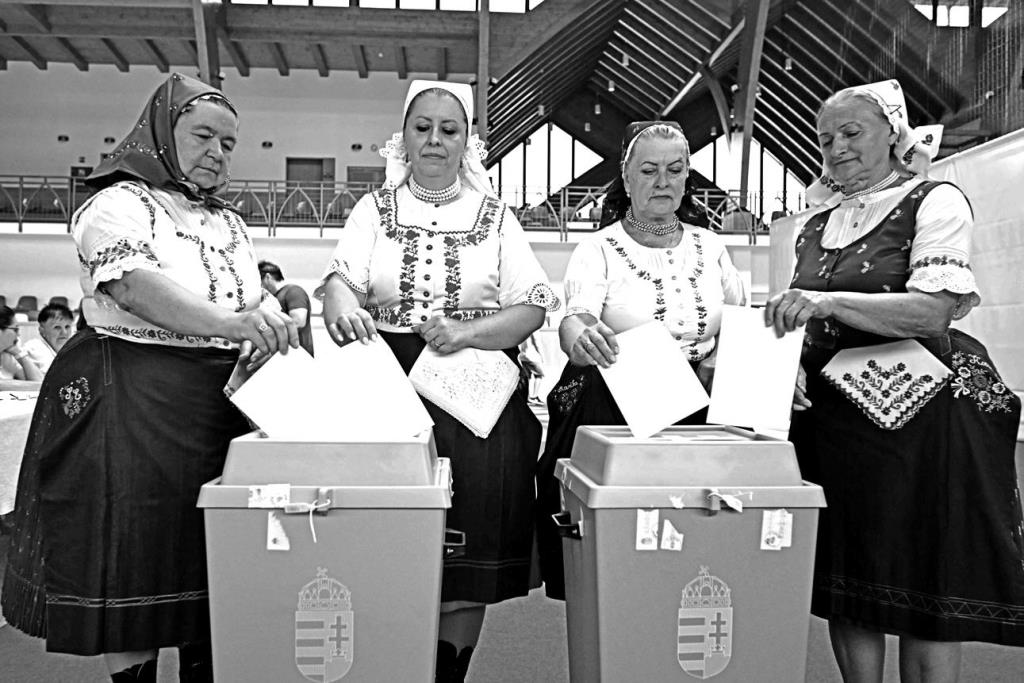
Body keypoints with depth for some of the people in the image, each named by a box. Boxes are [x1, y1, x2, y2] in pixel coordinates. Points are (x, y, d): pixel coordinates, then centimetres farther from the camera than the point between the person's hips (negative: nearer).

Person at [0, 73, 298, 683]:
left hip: (222, 403, 6)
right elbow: (136, 287, -22)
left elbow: (258, 300, 15)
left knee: (212, 563, 11)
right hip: (136, 404, -6)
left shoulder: (230, 223, 18)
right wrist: (230, 325, -35)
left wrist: (278, 327, -8)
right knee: (135, 565, 1)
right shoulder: (119, 204, -4)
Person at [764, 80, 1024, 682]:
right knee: (846, 587, 8)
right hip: (831, 414, 5)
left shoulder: (936, 202, -1)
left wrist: (826, 301, -26)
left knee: (928, 593, 1)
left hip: (916, 413, -5)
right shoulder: (818, 224, 16)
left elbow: (934, 311, -15)